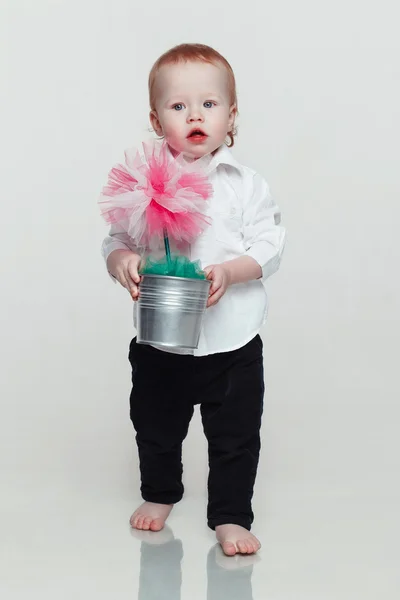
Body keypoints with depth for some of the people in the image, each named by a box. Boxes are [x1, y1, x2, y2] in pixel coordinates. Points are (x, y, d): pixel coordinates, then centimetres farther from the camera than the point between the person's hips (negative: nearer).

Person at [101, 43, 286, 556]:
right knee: (156, 430, 20)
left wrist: (230, 271, -24)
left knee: (235, 436, 7)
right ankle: (159, 494, 45)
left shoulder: (245, 184, -5)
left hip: (232, 343, -1)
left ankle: (230, 517, 23)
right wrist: (122, 262, -21)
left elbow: (268, 248, -7)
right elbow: (116, 240, 1)